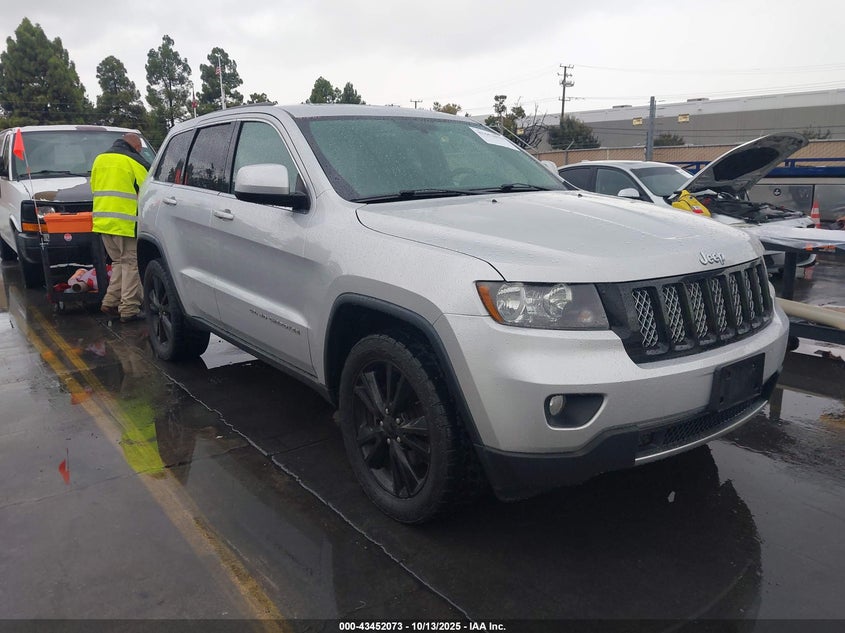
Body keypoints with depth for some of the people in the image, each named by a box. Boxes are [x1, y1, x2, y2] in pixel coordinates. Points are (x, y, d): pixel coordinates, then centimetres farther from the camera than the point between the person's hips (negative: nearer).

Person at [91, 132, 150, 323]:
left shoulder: (100, 159, 18)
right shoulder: (135, 162, -5)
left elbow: (94, 188, 24)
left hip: (102, 220, 7)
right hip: (125, 222, -7)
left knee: (119, 261, 18)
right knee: (131, 264, -1)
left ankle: (111, 302, 14)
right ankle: (129, 309, -1)